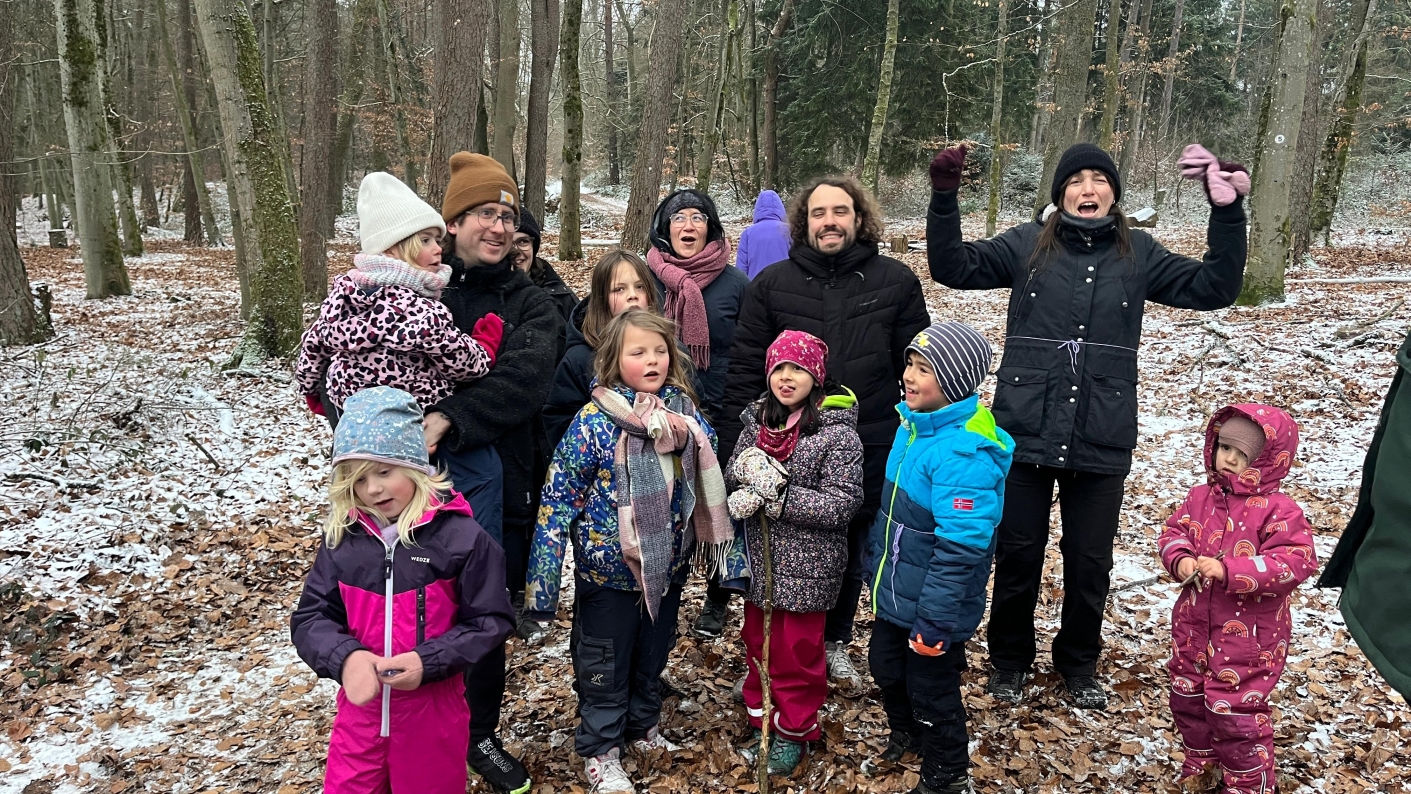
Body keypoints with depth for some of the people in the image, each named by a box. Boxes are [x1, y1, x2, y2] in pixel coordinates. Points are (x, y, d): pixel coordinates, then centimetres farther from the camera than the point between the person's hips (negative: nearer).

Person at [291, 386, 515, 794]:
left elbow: (489, 621, -11)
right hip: (361, 705, 3)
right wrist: (345, 657, -21)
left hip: (434, 710, -3)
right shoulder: (342, 538, -4)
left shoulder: (461, 536, -15)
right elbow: (311, 618, -2)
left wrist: (428, 662, -22)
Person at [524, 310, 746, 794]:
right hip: (609, 572, -4)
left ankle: (643, 728, 45)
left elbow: (711, 488, 5)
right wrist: (542, 581, -15)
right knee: (605, 666, 13)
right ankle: (600, 750, 32)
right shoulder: (594, 422, -18)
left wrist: (727, 552, 7)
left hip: (668, 568, 4)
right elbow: (558, 499, -15)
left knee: (653, 658, 23)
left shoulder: (686, 414, -5)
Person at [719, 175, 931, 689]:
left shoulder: (896, 283, 1)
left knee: (852, 552, 17)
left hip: (869, 451, 1)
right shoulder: (772, 284, 0)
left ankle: (835, 643, 40)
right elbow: (745, 372, -1)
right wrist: (734, 451, -6)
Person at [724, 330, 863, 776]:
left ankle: (794, 732, 31)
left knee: (797, 653, 10)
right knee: (758, 642, 18)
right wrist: (749, 467, -19)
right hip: (759, 561, 5)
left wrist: (776, 497, -22)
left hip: (806, 569, -5)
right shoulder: (758, 420, 2)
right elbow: (731, 478, 5)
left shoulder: (838, 432, -16)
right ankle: (760, 717, 39)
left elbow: (841, 504, -19)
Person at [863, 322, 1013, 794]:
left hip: (933, 607, -9)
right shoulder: (914, 425, 0)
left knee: (931, 693, 11)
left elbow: (959, 549, -29)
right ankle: (906, 736, 53)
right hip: (895, 595, 9)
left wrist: (934, 621, -25)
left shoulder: (965, 454, -30)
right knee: (885, 667, 26)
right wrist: (873, 563, 20)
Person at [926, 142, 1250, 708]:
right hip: (1025, 433, -1)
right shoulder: (1027, 245, 1)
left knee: (1090, 562, 13)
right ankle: (1010, 661, 32)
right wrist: (944, 198, -18)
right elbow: (953, 267, -6)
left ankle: (1079, 665, 36)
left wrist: (1227, 213, -7)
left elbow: (1215, 288, 3)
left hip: (1101, 443, 1)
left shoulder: (1137, 254, 6)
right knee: (1017, 556, 10)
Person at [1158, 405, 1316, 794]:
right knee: (1187, 699, 19)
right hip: (1194, 626, 6)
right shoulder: (1200, 497, 1)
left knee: (1236, 713, 2)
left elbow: (1297, 561, -23)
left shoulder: (1279, 510, -16)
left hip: (1249, 636, -6)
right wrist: (1180, 560, -16)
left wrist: (1229, 571, -30)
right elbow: (1174, 532, 8)